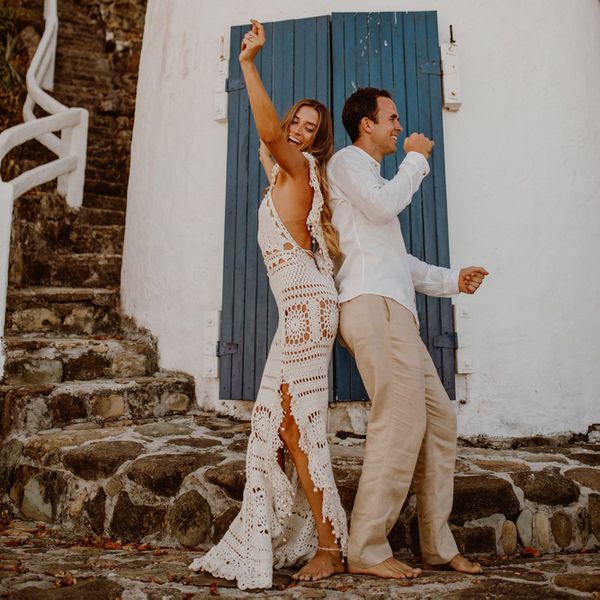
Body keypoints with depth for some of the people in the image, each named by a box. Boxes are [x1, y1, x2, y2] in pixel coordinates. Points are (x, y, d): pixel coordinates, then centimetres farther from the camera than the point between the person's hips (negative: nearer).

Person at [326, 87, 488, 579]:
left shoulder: (373, 176, 34)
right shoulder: (346, 161, 7)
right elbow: (383, 205, -14)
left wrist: (451, 279, 29)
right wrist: (415, 160, 2)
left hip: (394, 310, 10)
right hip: (373, 304, -10)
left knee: (440, 419, 6)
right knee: (401, 423, -15)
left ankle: (438, 544, 13)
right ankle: (367, 549, -6)